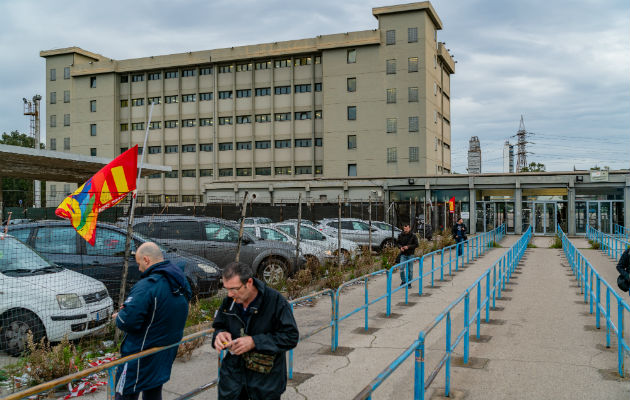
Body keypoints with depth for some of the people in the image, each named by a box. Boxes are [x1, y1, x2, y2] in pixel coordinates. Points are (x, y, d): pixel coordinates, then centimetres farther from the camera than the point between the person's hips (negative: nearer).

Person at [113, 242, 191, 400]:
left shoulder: (147, 286, -25)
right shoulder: (181, 283, 3)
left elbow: (127, 322, -29)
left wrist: (119, 316, -6)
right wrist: (129, 308, 10)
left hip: (140, 358, -8)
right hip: (166, 356, 8)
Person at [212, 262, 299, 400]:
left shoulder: (275, 301, -18)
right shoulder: (229, 301, -4)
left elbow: (291, 337, -18)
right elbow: (219, 326, 12)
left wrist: (255, 342, -26)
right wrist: (220, 334, -14)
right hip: (233, 372, 4)